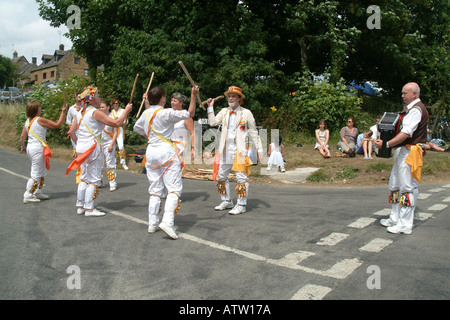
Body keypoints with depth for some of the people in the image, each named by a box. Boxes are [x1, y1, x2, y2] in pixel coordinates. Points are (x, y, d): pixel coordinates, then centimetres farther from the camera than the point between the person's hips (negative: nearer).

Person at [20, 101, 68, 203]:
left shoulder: (27, 121, 11)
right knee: (36, 174, -4)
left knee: (41, 172, 19)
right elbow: (57, 125, -7)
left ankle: (38, 192, 25)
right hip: (38, 148, -9)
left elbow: (22, 136, 11)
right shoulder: (40, 120, -12)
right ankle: (28, 196, -3)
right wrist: (63, 113, 1)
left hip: (30, 148, 9)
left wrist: (23, 147, 25)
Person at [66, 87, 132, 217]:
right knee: (94, 179, -1)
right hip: (93, 147, -8)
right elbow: (116, 123, -15)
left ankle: (80, 206, 19)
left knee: (84, 178, 16)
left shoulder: (80, 113, 12)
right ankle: (89, 208, 1)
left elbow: (71, 132, 14)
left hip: (81, 148, 8)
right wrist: (126, 110, -5)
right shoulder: (95, 112, -12)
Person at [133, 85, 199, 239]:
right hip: (167, 150, -7)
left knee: (155, 190, 13)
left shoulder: (146, 113, 8)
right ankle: (167, 221, -20)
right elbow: (190, 113, -7)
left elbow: (136, 127, 25)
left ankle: (152, 223, 14)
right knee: (174, 188, -6)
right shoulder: (167, 113, -12)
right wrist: (193, 95, 0)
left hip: (151, 150, 7)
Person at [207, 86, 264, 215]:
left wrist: (259, 148, 2)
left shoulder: (246, 113, 3)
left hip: (239, 149, -5)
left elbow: (253, 132, 6)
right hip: (225, 149, 5)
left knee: (241, 177, -6)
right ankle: (226, 201, 25)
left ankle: (241, 205, 2)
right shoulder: (224, 112, 14)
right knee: (221, 176, 11)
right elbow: (212, 122, 4)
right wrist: (210, 108, 1)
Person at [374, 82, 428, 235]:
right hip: (402, 151, 11)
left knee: (407, 187, -7)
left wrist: (386, 144, -25)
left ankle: (405, 225, -1)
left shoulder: (416, 110, -14)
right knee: (396, 186, 15)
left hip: (410, 152, -11)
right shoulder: (410, 109, 19)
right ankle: (395, 219, 25)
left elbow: (406, 133, -24)